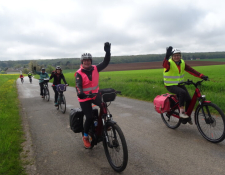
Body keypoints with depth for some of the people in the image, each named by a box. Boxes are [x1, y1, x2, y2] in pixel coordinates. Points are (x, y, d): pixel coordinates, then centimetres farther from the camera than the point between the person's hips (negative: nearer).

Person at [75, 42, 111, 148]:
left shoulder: (95, 69, -2)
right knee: (89, 117, -9)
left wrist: (107, 52, -26)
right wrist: (80, 93, -48)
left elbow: (105, 63, -12)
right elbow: (78, 85, -26)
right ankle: (85, 137, 16)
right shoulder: (79, 73, -13)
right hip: (84, 97, -4)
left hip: (95, 94, 4)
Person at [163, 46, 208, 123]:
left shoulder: (182, 63, 2)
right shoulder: (169, 63, -16)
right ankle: (182, 112, -20)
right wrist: (167, 56, -61)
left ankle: (188, 117, 19)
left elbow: (191, 70, -6)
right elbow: (165, 65, -40)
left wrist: (201, 76, -19)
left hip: (180, 84, 6)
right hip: (170, 85, -6)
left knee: (189, 100, -4)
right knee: (182, 92, -34)